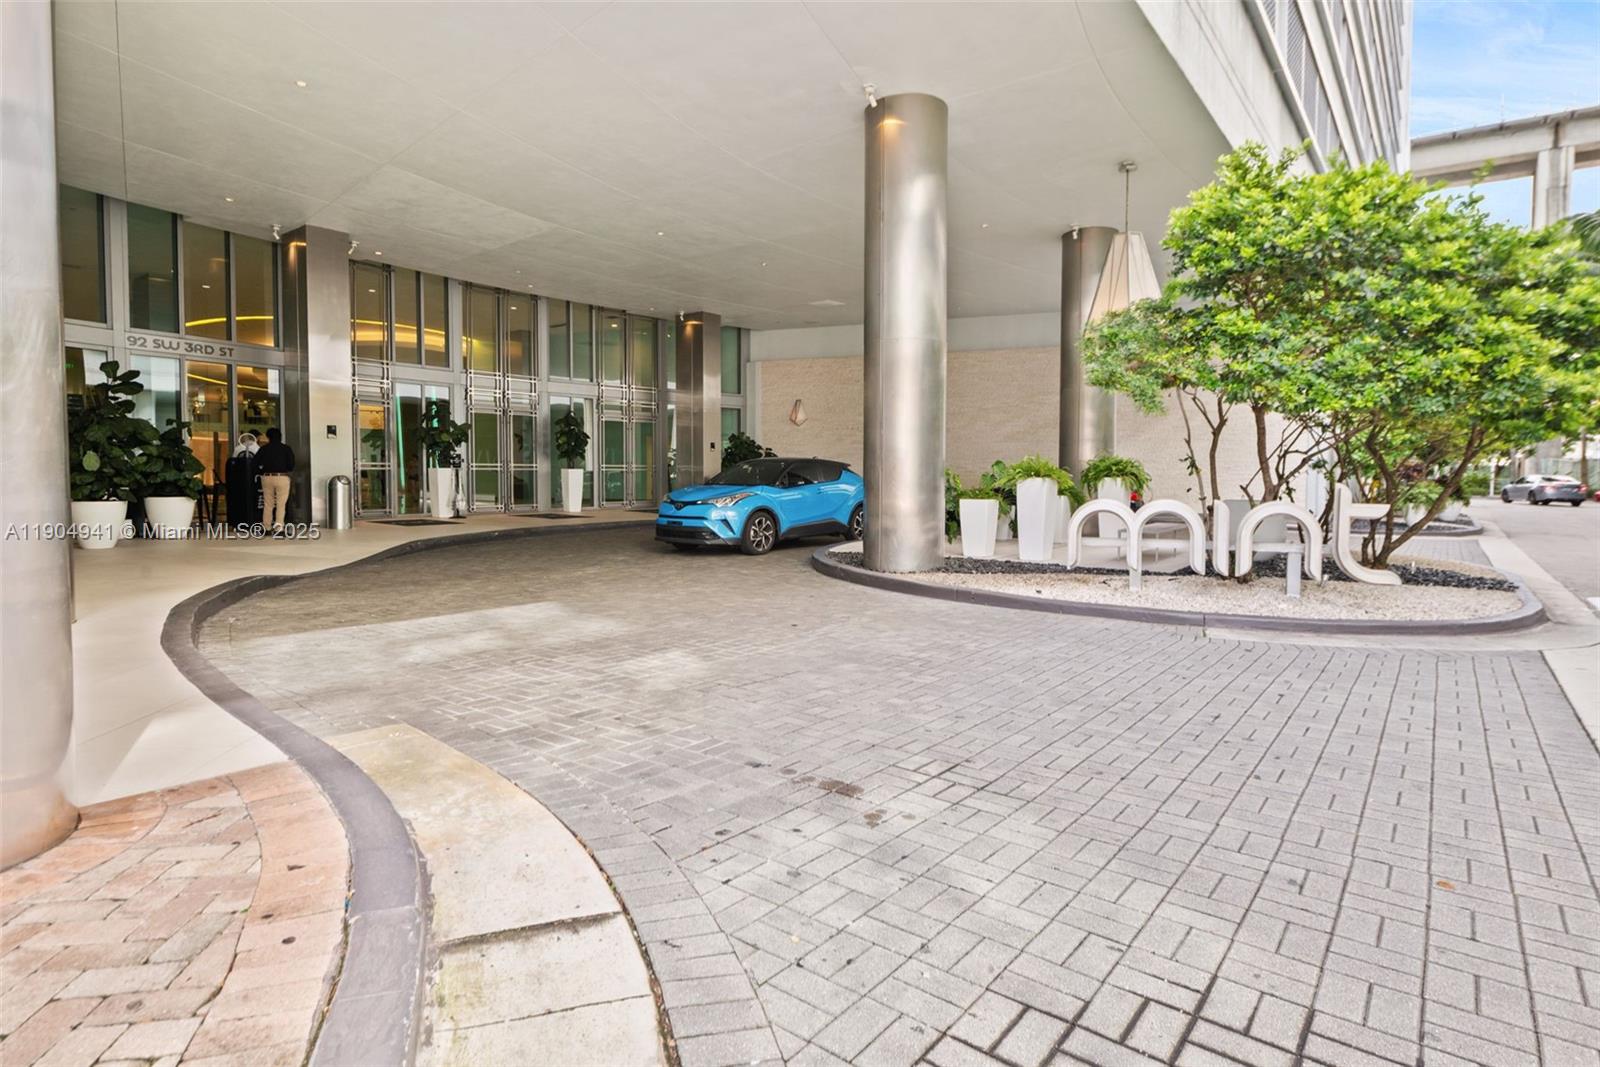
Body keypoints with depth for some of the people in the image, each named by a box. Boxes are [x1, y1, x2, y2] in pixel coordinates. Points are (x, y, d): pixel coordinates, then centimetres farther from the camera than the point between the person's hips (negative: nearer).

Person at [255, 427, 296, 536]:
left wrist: (263, 471, 17)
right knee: (281, 504, -1)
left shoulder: (264, 448, 6)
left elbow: (256, 463, 3)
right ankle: (278, 526, -17)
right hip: (282, 477, -3)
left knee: (268, 504, 12)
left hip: (266, 477, 3)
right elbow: (291, 465, -7)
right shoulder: (286, 449, 0)